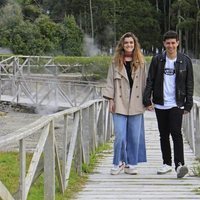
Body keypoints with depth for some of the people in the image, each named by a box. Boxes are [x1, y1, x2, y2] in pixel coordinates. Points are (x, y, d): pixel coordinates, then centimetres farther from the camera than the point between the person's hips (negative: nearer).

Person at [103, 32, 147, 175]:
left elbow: (144, 82, 8)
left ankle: (131, 164, 15)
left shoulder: (140, 63, 7)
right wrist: (110, 100, -1)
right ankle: (119, 163, 12)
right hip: (120, 104, -1)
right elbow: (110, 82, 5)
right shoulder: (116, 62, 4)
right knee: (120, 136, -6)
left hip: (136, 105, 1)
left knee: (135, 136, 4)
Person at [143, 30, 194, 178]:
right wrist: (147, 100, -2)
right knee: (164, 135, 9)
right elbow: (150, 81, 5)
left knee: (176, 132, -16)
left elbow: (189, 84, 4)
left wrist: (188, 104, 0)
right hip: (160, 105, 3)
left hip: (176, 104, -3)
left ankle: (179, 164, -20)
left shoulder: (185, 61, 1)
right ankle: (167, 163, 19)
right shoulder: (157, 60, 4)